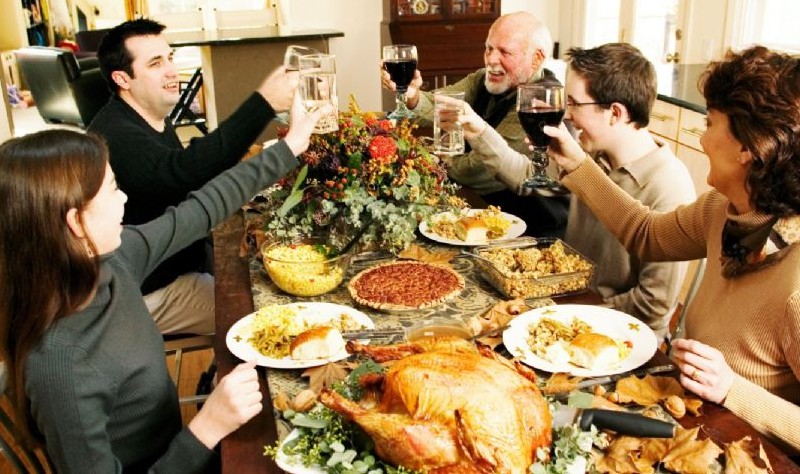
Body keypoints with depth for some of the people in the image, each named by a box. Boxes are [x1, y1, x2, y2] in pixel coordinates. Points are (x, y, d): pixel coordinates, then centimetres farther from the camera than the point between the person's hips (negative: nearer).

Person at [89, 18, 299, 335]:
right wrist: (264, 103, -51)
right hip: (151, 292, -9)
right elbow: (184, 171, -47)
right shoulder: (115, 136, -29)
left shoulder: (153, 119, 6)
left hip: (180, 262, 10)